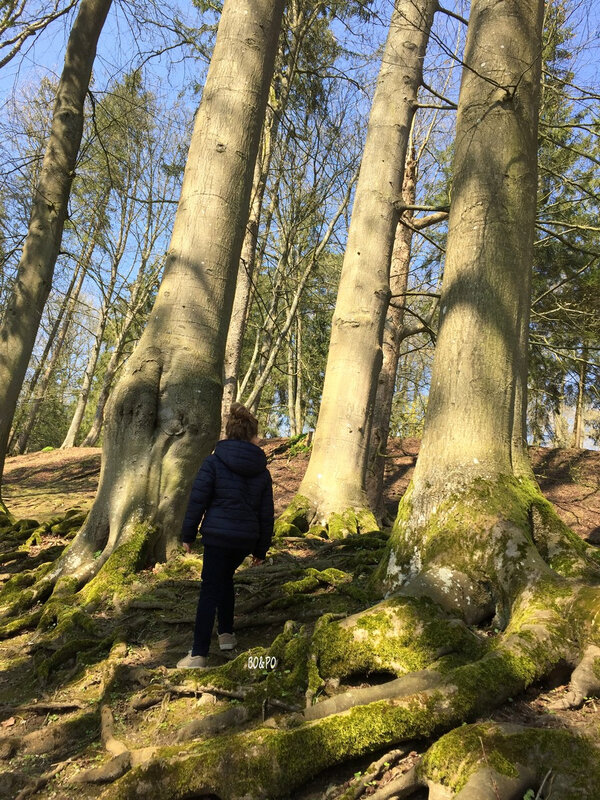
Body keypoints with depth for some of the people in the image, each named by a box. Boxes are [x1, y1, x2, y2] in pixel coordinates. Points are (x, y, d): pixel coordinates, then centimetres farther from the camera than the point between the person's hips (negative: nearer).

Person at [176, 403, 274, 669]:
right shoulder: (262, 472, 5)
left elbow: (197, 500, -7)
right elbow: (266, 514, 9)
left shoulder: (214, 462, -6)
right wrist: (261, 548, 18)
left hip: (218, 536, -4)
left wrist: (188, 534, 3)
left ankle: (198, 655, -1)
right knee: (225, 578, 25)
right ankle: (226, 634, 31)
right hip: (246, 539, 4)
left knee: (210, 591, -1)